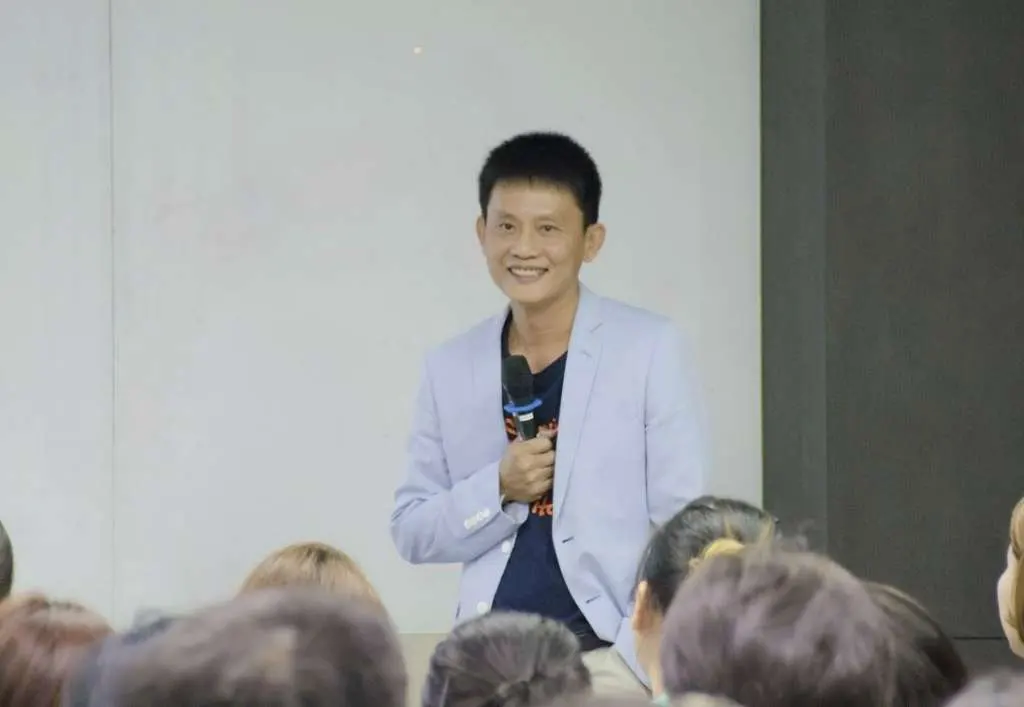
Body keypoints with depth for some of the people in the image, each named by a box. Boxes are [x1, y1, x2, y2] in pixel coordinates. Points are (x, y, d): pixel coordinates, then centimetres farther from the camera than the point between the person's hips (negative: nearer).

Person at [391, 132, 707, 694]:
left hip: (607, 656, -3)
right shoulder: (450, 368, 8)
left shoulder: (649, 350, -1)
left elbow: (682, 526, -2)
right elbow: (411, 532, 10)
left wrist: (641, 657, -11)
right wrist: (498, 491, -8)